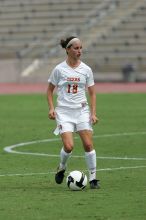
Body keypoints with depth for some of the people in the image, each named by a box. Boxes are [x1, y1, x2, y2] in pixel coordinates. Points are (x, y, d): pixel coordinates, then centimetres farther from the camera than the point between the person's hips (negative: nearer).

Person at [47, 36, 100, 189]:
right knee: (68, 146, -15)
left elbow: (92, 93, 9)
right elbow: (50, 89, 9)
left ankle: (93, 178, 2)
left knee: (88, 144, -8)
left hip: (82, 110, 2)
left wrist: (93, 113, -1)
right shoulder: (59, 69, -2)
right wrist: (51, 108, -4)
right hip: (64, 112, -2)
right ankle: (62, 168, 16)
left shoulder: (86, 70, 3)